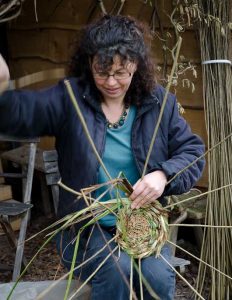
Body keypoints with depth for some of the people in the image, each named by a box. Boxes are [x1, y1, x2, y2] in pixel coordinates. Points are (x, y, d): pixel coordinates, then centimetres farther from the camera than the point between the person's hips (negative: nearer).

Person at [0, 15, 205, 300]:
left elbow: (193, 152, 1)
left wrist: (163, 175, -20)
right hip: (86, 225, -1)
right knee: (117, 269, -28)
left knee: (157, 276, -24)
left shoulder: (158, 101, 0)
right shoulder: (69, 96, -7)